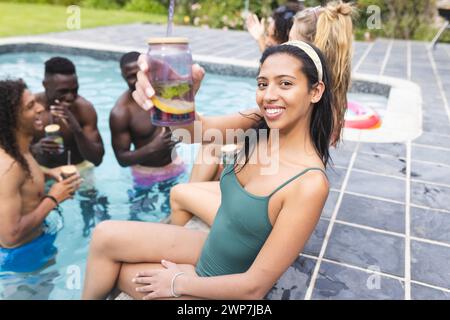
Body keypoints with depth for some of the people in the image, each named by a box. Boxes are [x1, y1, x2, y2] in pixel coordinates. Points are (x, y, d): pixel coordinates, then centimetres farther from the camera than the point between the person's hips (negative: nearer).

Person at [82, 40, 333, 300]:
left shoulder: (311, 184, -31)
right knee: (105, 236, 4)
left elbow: (254, 287, -26)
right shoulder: (258, 123, -12)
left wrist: (178, 283, -12)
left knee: (108, 272, 5)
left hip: (224, 288, -5)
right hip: (212, 248, 5)